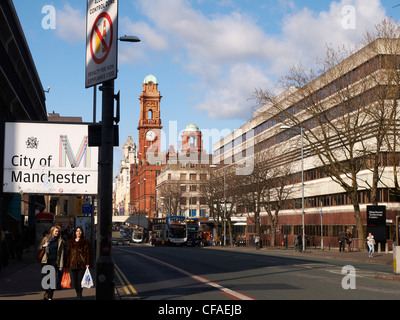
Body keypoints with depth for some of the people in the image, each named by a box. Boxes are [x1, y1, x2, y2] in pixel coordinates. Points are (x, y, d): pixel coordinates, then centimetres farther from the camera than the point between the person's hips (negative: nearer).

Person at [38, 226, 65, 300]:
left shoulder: (60, 241, 6)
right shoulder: (46, 238, 7)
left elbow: (61, 253, 4)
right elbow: (38, 248, 14)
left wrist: (61, 264, -1)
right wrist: (43, 246, -9)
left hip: (54, 261, -1)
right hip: (45, 261, 1)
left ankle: (50, 297, 0)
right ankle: (47, 293, 24)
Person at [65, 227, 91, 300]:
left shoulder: (85, 241, 4)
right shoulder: (71, 241, 15)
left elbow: (87, 252, -1)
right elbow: (68, 252, 15)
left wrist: (87, 263, -9)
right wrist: (67, 263, 9)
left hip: (82, 263, -4)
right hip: (73, 263, 4)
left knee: (80, 279, -8)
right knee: (74, 280, 6)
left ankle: (79, 295, -2)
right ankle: (78, 294, 20)